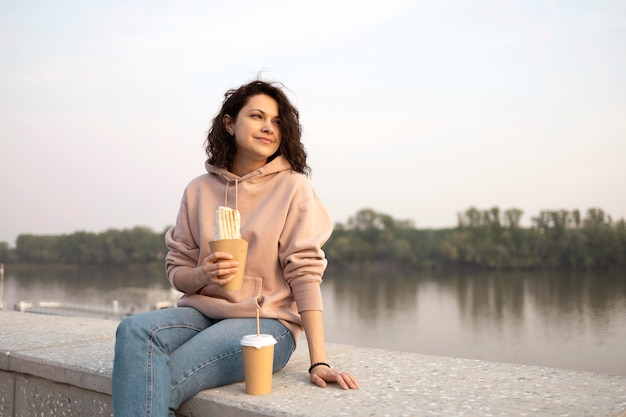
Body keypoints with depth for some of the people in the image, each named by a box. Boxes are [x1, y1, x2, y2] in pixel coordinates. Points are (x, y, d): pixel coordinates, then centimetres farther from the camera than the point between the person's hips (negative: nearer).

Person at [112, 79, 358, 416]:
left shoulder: (293, 187, -3)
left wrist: (319, 362, -16)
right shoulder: (199, 190, 7)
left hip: (266, 321, -4)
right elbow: (176, 271, 9)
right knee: (134, 330, -27)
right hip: (203, 312, 4)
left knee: (160, 383, -27)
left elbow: (304, 272, -9)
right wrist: (202, 275, -16)